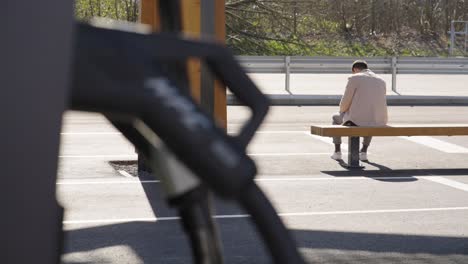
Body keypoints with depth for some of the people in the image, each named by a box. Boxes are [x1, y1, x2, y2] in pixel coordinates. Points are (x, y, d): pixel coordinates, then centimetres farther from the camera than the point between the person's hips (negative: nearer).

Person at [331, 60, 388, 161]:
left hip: (357, 120, -4)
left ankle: (337, 152, 33)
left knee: (335, 118, 30)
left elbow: (345, 103, -1)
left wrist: (342, 111, 22)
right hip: (380, 122, 4)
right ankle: (364, 152, 33)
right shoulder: (381, 81, 15)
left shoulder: (354, 78, -2)